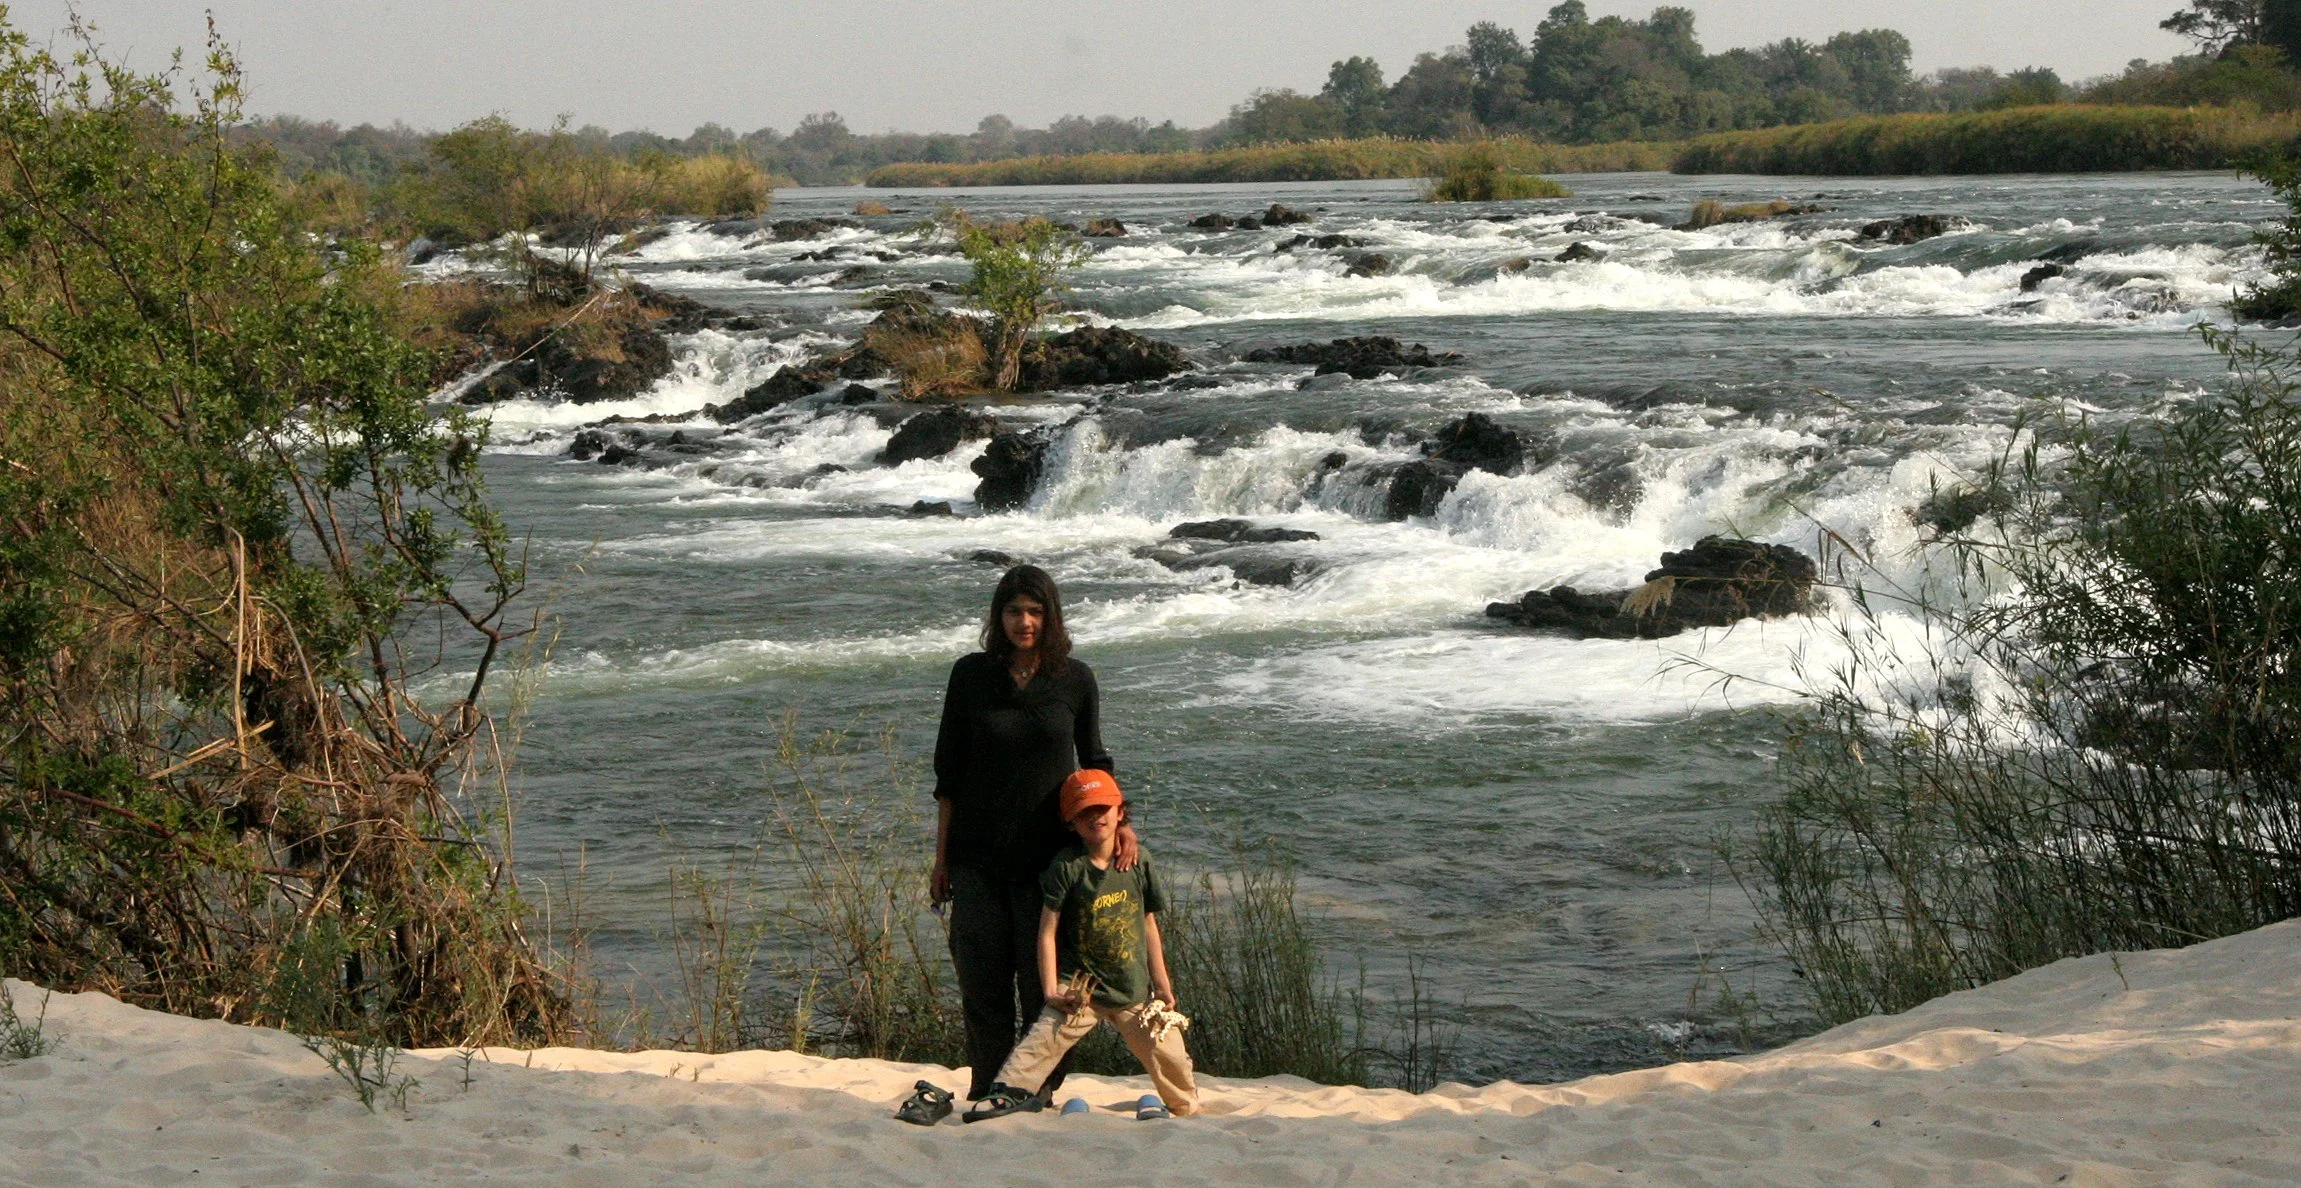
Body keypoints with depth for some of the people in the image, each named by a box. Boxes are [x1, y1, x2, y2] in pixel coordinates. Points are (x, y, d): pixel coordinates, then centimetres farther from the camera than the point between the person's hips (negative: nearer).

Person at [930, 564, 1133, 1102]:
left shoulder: (1075, 680, 1)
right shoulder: (971, 675, 1)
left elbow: (1094, 763, 12)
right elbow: (948, 771, 6)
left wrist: (1118, 819, -6)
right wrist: (941, 857, 5)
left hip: (1049, 853, -1)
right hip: (978, 856, 1)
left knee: (1043, 982, 0)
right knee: (983, 983, 3)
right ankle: (987, 1093, 15)